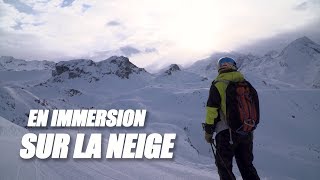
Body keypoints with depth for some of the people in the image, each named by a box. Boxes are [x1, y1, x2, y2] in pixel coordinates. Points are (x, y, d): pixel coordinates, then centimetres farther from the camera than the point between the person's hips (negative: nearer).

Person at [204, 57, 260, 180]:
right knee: (247, 165, 18)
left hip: (227, 132, -5)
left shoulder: (218, 85, -7)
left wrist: (208, 132, -1)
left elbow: (212, 111, -10)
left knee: (224, 167, 7)